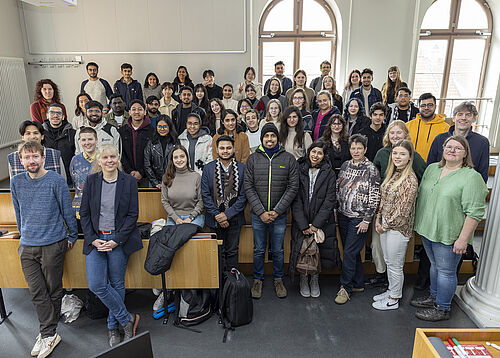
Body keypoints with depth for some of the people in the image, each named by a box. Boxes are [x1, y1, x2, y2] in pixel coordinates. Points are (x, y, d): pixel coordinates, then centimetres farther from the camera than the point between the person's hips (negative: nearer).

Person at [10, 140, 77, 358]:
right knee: (37, 292, 6)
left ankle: (48, 333, 23)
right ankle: (49, 334, 17)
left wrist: (72, 236, 4)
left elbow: (67, 211, -1)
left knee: (53, 290, 7)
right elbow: (18, 213, 16)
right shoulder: (16, 182, 4)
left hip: (53, 244, -3)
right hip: (27, 246, 4)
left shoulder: (56, 181, -9)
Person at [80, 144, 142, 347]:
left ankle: (113, 326, 27)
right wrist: (93, 239, -5)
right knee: (96, 285, -7)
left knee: (117, 285, 6)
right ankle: (127, 319, 11)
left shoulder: (129, 181, -3)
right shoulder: (91, 181, 4)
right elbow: (84, 213, 6)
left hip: (119, 240, -2)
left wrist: (117, 240, -11)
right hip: (96, 239, 2)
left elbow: (133, 214, -4)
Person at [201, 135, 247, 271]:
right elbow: (205, 195, -2)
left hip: (234, 218, 0)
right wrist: (217, 215, -11)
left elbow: (243, 196, -5)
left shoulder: (242, 168, -2)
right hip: (215, 219, 1)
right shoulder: (208, 168, 1)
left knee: (232, 251, 9)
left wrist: (227, 214, -13)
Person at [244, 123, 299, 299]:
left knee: (278, 251, 12)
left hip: (279, 214, 0)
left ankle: (278, 279, 31)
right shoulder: (253, 159, 2)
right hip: (258, 214, 0)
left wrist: (277, 210, -12)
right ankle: (258, 280, 29)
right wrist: (261, 212, -12)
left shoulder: (289, 159, 0)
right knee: (259, 250, 12)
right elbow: (249, 187, -3)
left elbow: (293, 187, -4)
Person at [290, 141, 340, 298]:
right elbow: (296, 200, -5)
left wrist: (316, 224, -13)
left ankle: (315, 279, 29)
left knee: (318, 251, 6)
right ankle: (303, 279, 27)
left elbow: (330, 200, -6)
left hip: (322, 221, 0)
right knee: (302, 250, 4)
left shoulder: (329, 173, 0)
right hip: (301, 221, 0)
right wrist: (303, 225, -13)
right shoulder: (299, 171, 0)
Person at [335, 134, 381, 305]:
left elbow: (375, 197, -10)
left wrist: (366, 220, -12)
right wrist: (336, 210, 10)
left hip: (359, 218, -6)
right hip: (343, 215, 6)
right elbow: (338, 188, 14)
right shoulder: (345, 165, 7)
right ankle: (358, 284, 28)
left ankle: (346, 287, 9)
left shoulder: (371, 169, -9)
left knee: (349, 252, -5)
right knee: (352, 251, 14)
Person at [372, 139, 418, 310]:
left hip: (398, 228, -8)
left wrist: (386, 225, -12)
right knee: (388, 261, 21)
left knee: (395, 265, 7)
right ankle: (392, 291, 38)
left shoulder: (410, 179, -19)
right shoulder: (392, 173, 7)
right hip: (385, 225, 8)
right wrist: (378, 219, 5)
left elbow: (404, 209, -20)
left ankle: (393, 299, 24)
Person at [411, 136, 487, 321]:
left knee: (446, 271, 7)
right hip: (427, 230, 6)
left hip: (448, 235, -6)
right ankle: (434, 297, 40)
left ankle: (442, 309, 24)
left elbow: (474, 212, -17)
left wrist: (463, 239, -19)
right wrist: (419, 222, 15)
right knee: (435, 265, 22)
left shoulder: (471, 177, -14)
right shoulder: (432, 168, 7)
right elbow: (420, 195, 16)